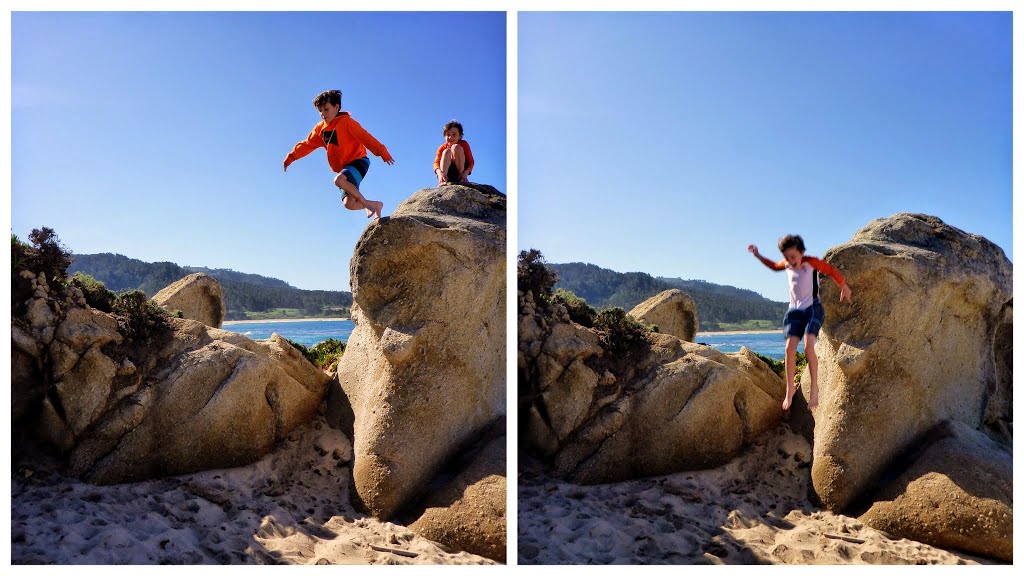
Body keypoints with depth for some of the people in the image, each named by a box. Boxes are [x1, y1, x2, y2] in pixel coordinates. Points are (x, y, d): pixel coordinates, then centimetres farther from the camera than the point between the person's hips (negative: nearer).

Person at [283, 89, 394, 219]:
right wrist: (291, 157, 9)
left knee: (339, 180, -35)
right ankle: (375, 205, 17)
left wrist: (383, 153, -24)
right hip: (343, 168, 6)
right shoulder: (320, 128, 11)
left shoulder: (347, 122, -8)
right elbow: (307, 144, 16)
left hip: (358, 161, -6)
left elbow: (365, 138, -16)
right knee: (349, 203, -7)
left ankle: (366, 203, -17)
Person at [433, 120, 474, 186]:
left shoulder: (464, 144, 4)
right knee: (447, 151, -23)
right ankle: (442, 181, -39)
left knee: (456, 147, -17)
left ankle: (461, 178, -20)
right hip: (448, 175, 1)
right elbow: (436, 163, -8)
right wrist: (439, 173, -32)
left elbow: (471, 162, -2)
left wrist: (465, 173, -23)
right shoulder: (442, 148, 5)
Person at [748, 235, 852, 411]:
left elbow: (831, 271, 4)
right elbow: (774, 266, 27)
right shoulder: (786, 264, 4)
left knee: (808, 346, -23)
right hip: (794, 310, 4)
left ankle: (814, 388, -12)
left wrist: (844, 288, 14)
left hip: (812, 308, -4)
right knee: (790, 348, -12)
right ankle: (790, 388, -3)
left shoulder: (811, 262, -9)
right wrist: (758, 256, 17)